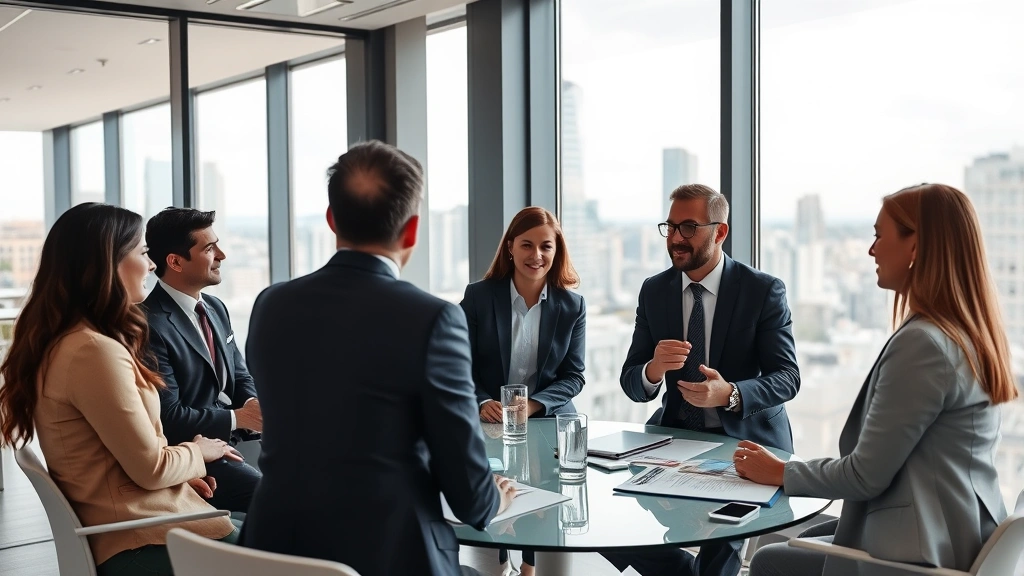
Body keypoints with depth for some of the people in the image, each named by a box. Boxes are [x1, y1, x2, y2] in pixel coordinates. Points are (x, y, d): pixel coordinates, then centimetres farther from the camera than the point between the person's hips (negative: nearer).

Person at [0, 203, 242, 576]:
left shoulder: (57, 341, 8)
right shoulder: (95, 350, -21)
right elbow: (150, 468, -17)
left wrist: (181, 470, 5)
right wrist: (198, 452, 1)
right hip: (145, 542, -9)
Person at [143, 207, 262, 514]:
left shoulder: (215, 308, 10)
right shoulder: (151, 326, -17)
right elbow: (168, 418, -19)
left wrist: (254, 406, -7)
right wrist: (238, 418, -17)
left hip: (232, 439, 8)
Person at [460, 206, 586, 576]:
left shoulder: (572, 305, 4)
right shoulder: (478, 296, 1)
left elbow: (573, 376, 3)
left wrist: (532, 406, -15)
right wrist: (482, 403, -20)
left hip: (550, 420, 1)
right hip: (488, 421, 0)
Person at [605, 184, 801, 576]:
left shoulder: (764, 290, -7)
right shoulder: (653, 291, 3)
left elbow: (788, 377, -10)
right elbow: (631, 384, 2)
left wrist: (730, 394, -30)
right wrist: (653, 370, -23)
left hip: (745, 439, -4)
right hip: (674, 435, 4)